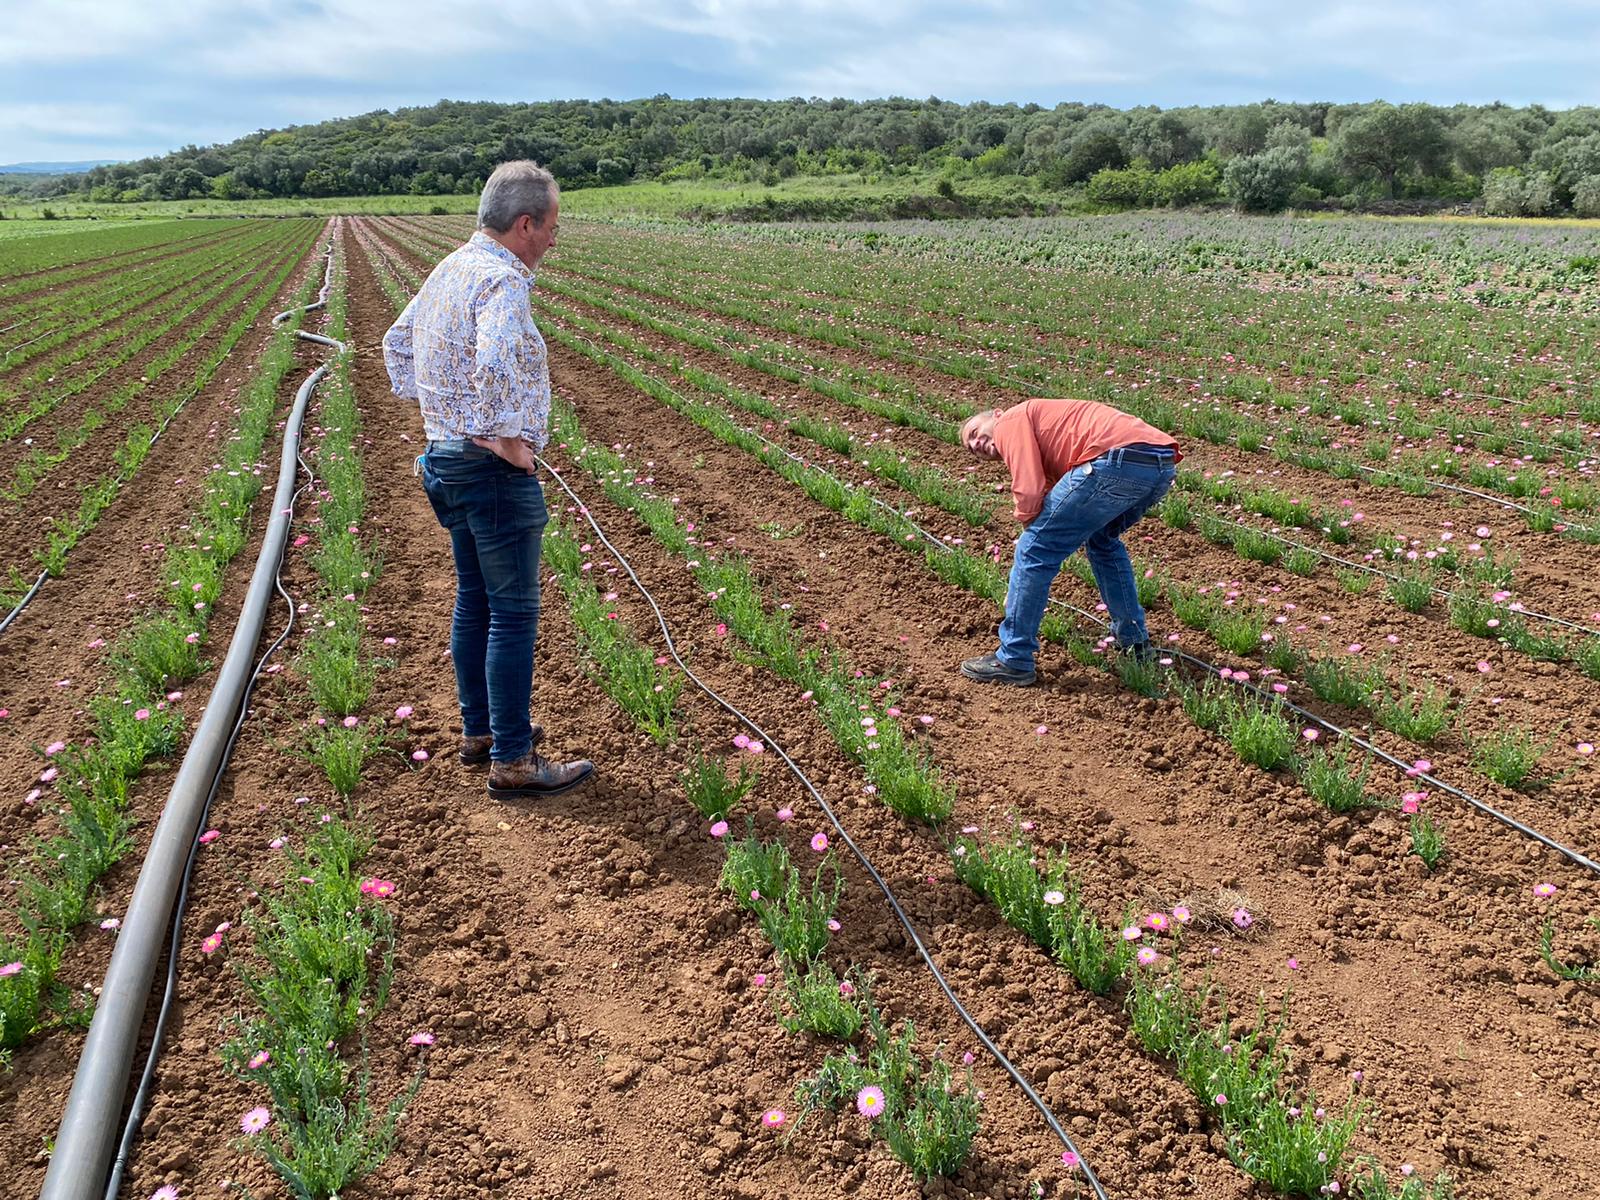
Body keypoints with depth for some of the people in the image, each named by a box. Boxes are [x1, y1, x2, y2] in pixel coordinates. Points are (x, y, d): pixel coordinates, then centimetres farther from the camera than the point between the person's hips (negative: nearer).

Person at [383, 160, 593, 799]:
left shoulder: (448, 270, 12)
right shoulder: (501, 280, -19)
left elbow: (398, 343, 25)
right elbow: (497, 364, -37)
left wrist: (430, 410, 20)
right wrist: (506, 439, -24)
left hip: (444, 457, 10)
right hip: (493, 469, -10)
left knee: (474, 599, 18)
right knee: (513, 612, -3)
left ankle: (479, 730, 30)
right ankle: (512, 762, 5)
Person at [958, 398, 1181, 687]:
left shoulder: (1010, 422, 13)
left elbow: (1029, 493, -4)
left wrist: (1031, 535, 16)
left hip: (1119, 460, -9)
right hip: (1163, 464, 9)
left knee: (1034, 550, 3)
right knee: (1102, 539, 35)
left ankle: (1013, 661, 10)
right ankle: (1134, 639, 39)